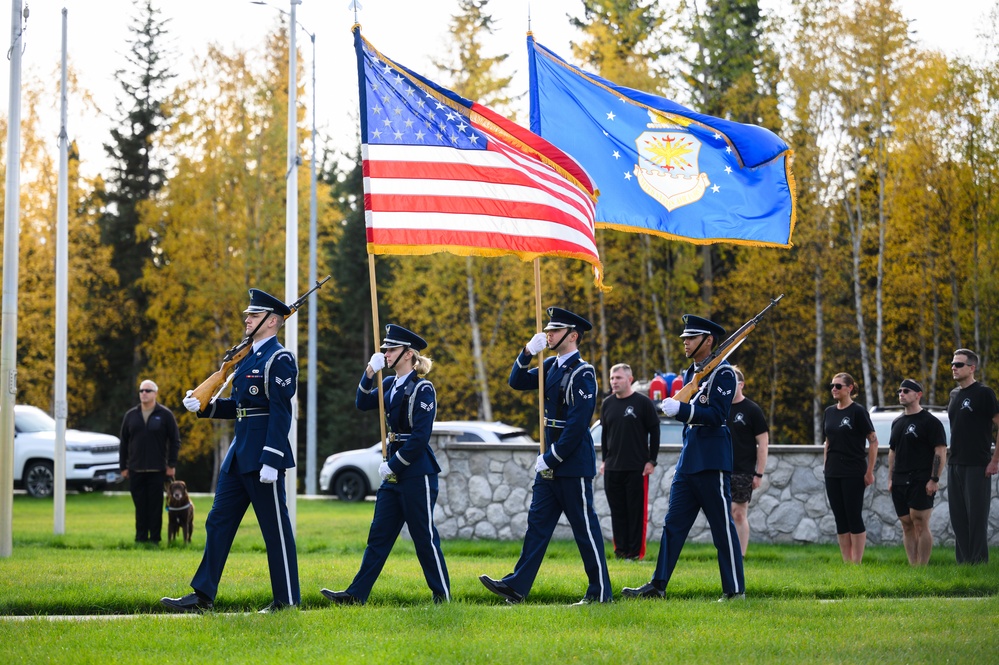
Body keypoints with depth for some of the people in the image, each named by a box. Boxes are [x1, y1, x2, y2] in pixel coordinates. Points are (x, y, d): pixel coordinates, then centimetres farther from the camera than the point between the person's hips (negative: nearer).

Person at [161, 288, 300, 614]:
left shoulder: (279, 360, -11)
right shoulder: (248, 358, 17)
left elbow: (280, 413, -17)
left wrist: (270, 461, -22)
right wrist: (202, 407, 7)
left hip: (263, 456, -10)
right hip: (239, 454, 10)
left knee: (275, 528, -2)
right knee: (218, 522, 8)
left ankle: (287, 599, 6)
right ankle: (202, 596, 10)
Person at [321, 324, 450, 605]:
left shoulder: (422, 389, -12)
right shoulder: (391, 384, 12)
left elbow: (420, 437, -17)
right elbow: (363, 403, 9)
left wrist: (392, 465, -14)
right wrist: (370, 372, -4)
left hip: (417, 473, -8)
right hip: (395, 473, 8)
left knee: (424, 537, -2)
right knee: (379, 535, 6)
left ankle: (442, 594, 8)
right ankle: (356, 594, 6)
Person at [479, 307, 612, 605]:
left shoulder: (582, 373, -15)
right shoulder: (551, 366, 11)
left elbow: (577, 423, -20)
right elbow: (517, 382, 16)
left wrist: (552, 458, -18)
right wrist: (527, 353, -1)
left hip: (573, 464, -9)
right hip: (551, 463, 9)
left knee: (584, 526, -2)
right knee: (537, 521, 7)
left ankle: (601, 592, 6)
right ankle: (517, 586, 7)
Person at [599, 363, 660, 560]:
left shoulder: (643, 403, -4)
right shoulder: (607, 404, 10)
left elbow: (654, 432, -2)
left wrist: (651, 461, -6)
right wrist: (604, 459, 13)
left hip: (637, 468, -5)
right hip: (612, 468, 5)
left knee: (636, 512, -2)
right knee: (617, 511, 7)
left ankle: (636, 552, 3)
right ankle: (620, 550, 13)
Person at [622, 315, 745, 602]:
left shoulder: (723, 373, -8)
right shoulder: (690, 374, 17)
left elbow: (717, 415, -17)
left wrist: (681, 409, -24)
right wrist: (674, 405, -1)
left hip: (712, 462, -8)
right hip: (688, 460, 8)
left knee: (723, 527, -3)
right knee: (673, 524, 6)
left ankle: (735, 589, 4)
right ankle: (658, 586, 9)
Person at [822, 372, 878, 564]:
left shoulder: (858, 411, -8)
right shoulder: (829, 412, 11)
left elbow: (873, 441, -8)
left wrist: (869, 471, -11)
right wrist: (825, 466, 13)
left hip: (853, 474, -6)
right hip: (833, 474, 6)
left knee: (854, 518, -4)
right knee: (840, 519, 7)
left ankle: (856, 563, 1)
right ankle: (846, 563, 12)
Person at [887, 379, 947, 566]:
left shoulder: (930, 422, -5)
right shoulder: (897, 422, 17)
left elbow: (941, 451, -10)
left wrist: (934, 479, -16)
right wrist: (890, 479, 15)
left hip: (921, 482, -7)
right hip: (900, 483, 7)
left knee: (920, 524, -10)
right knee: (907, 525, 7)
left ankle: (922, 568, -8)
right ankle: (912, 567, 11)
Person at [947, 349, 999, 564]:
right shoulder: (954, 394, 14)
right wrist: (953, 457, 14)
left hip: (977, 466, -7)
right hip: (955, 466, 8)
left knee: (976, 518, -6)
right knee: (958, 518, 9)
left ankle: (979, 563, -3)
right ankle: (963, 562, 14)